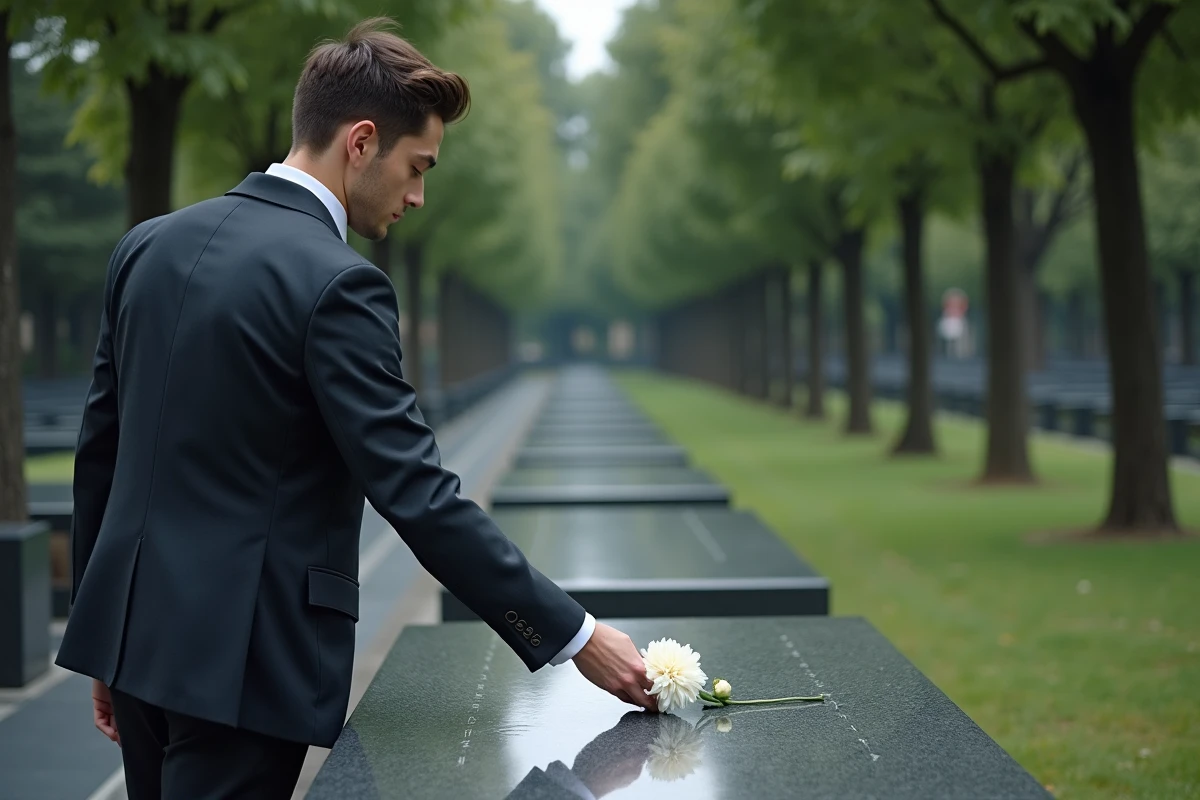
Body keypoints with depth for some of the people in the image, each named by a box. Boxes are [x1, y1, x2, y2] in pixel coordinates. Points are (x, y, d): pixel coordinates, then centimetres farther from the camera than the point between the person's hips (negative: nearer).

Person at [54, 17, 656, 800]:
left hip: (138, 630, 8)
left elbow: (100, 447, 12)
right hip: (241, 657, -8)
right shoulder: (335, 283, -17)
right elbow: (417, 495, -20)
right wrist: (576, 636, -15)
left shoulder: (151, 246, 6)